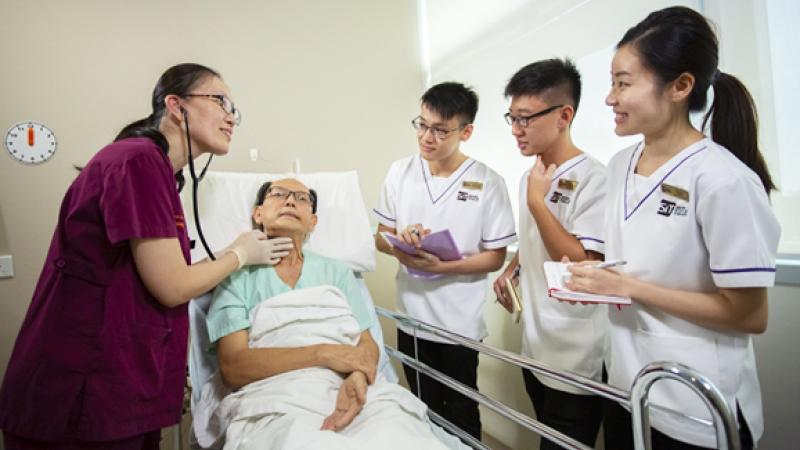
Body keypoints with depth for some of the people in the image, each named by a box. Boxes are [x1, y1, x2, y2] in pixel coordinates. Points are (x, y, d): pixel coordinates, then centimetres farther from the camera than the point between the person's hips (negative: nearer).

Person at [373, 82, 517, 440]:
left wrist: (441, 266, -23)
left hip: (460, 323, -3)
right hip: (411, 316, 4)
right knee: (424, 411, 22)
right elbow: (381, 238, 4)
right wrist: (401, 242, -18)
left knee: (460, 416, 16)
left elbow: (495, 257, -9)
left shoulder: (488, 183, -12)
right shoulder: (400, 172, -2)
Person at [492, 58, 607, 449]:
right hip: (534, 346, 8)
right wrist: (511, 269, 4)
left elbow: (583, 268, -24)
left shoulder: (593, 179, -18)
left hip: (575, 361, -7)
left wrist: (536, 200, -22)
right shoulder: (530, 177, 7)